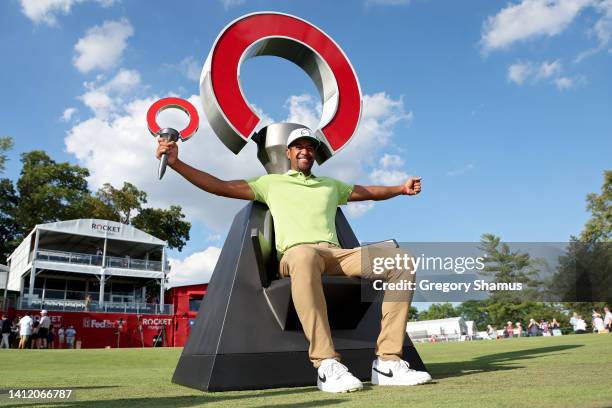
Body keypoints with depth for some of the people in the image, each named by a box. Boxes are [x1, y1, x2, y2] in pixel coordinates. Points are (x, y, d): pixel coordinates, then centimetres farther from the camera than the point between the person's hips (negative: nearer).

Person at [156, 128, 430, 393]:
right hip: (296, 255, -4)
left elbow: (370, 192, 42)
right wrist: (176, 163, 10)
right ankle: (327, 365, -42)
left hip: (336, 254, 5)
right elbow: (219, 186, 17)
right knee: (304, 255, -44)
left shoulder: (331, 185, 34)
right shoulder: (271, 182, 23)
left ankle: (388, 363, -24)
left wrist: (401, 188, 30)